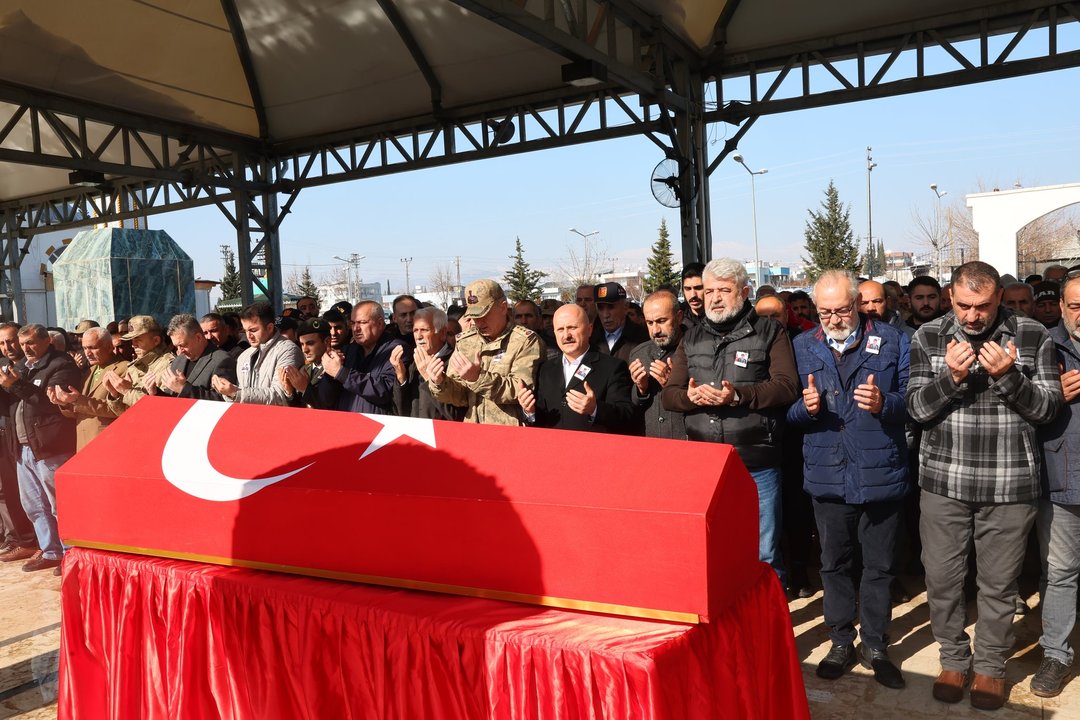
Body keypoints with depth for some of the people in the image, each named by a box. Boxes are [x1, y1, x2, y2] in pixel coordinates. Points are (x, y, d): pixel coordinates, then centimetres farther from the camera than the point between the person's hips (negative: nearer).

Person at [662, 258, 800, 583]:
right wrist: (690, 396, -13)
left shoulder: (770, 333, 1)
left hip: (757, 467, -4)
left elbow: (787, 386, -10)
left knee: (763, 556, 6)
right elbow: (668, 394, 9)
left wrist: (738, 395, -22)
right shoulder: (692, 338, 13)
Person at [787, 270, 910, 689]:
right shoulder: (803, 347, 4)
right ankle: (841, 642, 29)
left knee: (879, 566, 10)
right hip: (827, 476, 2)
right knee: (834, 564, 13)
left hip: (880, 473, -1)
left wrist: (884, 403, -24)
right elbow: (788, 413, 4)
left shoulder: (892, 342, -1)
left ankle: (875, 646, 27)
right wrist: (805, 406, -18)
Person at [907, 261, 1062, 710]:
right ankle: (953, 660, 30)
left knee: (998, 584, 10)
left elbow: (1047, 409, -3)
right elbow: (916, 409, -4)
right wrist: (951, 377, -22)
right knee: (941, 578, 9)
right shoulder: (928, 338, -1)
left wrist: (1008, 376, -20)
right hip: (943, 483, 1)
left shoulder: (1033, 337, -2)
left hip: (1009, 486, -1)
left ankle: (991, 667, 30)